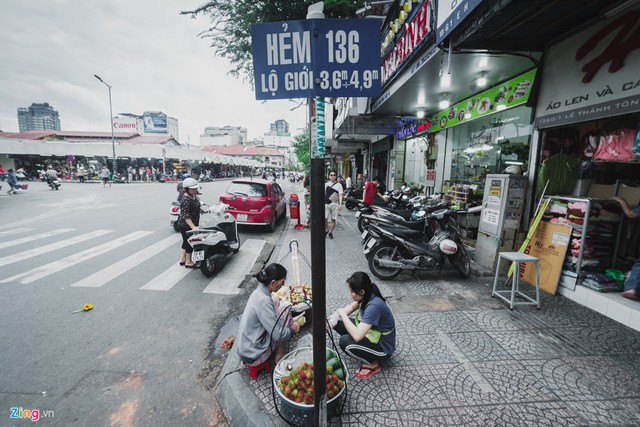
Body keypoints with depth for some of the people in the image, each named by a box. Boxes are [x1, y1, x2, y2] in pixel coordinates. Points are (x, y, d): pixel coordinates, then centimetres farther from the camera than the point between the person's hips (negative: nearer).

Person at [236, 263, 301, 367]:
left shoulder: (259, 291, 0)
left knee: (276, 305, 6)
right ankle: (280, 358, 2)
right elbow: (277, 334, -24)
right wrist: (292, 329, -5)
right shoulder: (263, 300, -27)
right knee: (284, 311, -10)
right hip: (253, 356, -8)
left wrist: (290, 321, 10)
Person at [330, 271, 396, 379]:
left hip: (383, 348, -8)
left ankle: (373, 363, -2)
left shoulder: (374, 306, -35)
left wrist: (342, 313, -26)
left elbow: (357, 336, -40)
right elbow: (352, 306, 10)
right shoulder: (367, 296, -11)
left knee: (345, 341, -26)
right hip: (372, 334, 8)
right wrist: (336, 316, -8)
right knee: (338, 323, -2)